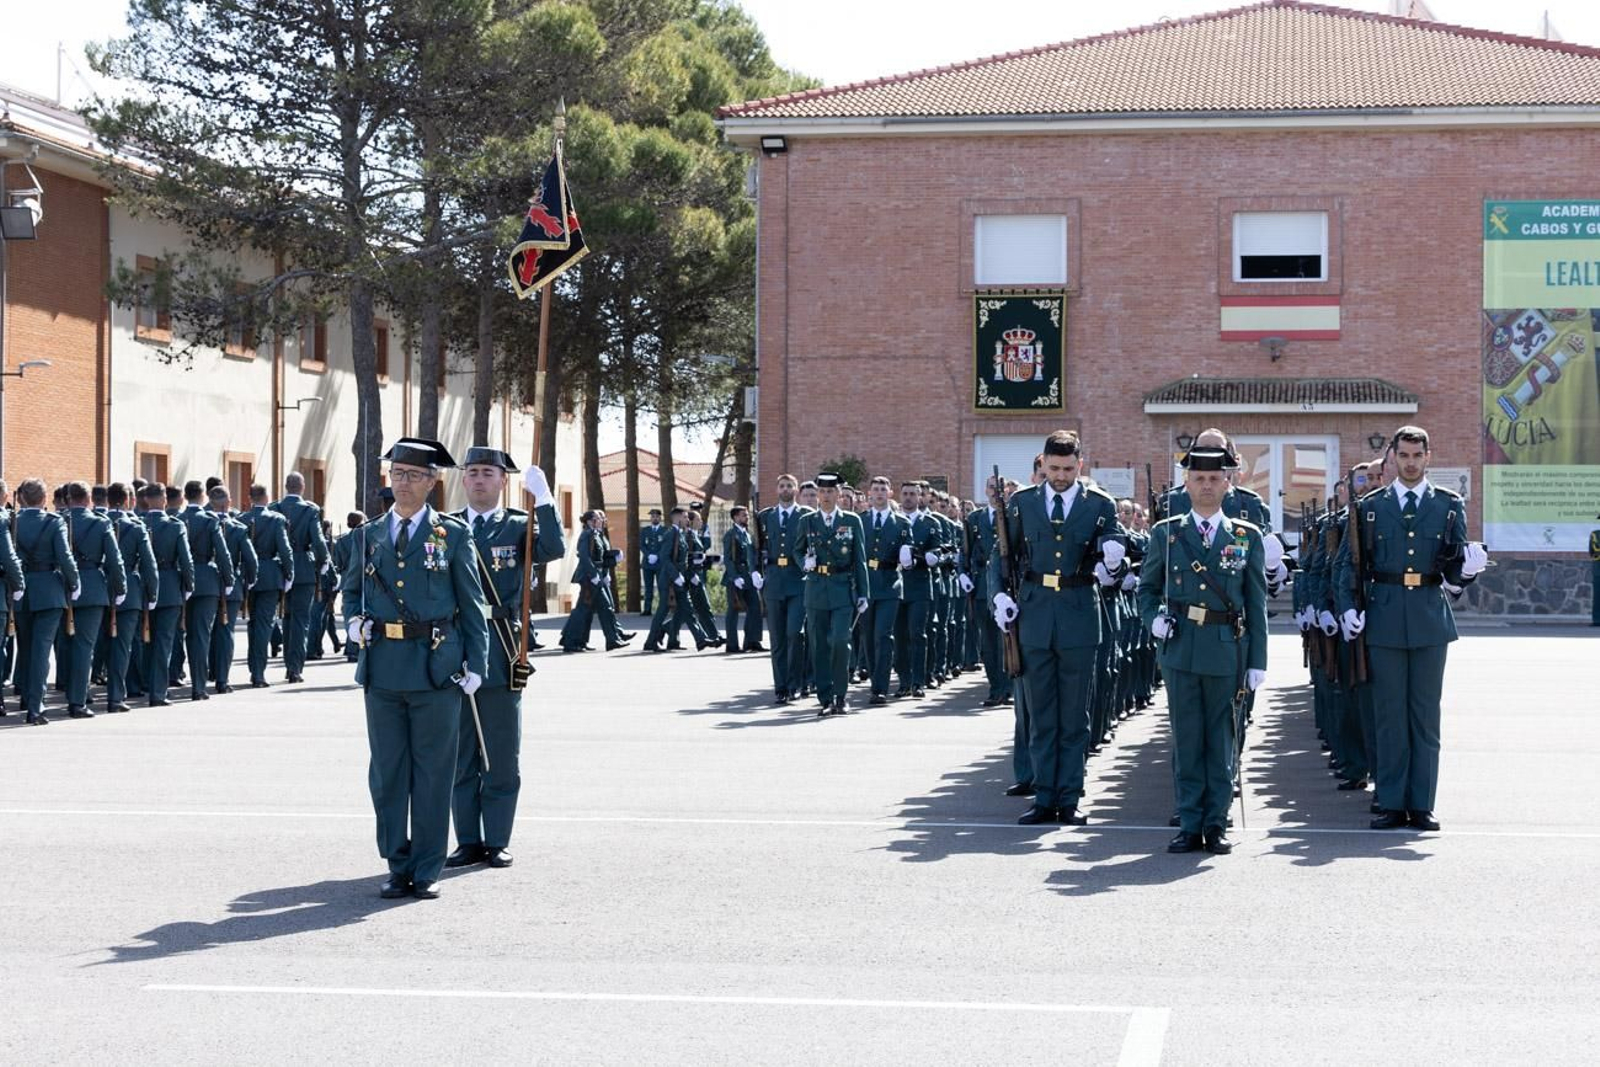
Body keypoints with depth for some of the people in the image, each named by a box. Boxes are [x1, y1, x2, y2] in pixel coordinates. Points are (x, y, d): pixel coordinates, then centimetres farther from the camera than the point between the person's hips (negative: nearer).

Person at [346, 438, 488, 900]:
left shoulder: (453, 534, 3)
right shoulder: (368, 535, 11)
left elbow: (472, 604, 3)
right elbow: (354, 592, 21)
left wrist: (475, 664, -4)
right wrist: (355, 624, 0)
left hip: (436, 667, -3)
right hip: (382, 667, 3)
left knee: (433, 773, 2)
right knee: (387, 773, 6)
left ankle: (427, 870, 10)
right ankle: (398, 866, 16)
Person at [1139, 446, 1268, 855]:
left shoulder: (1248, 537, 6)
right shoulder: (1165, 533, 7)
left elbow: (1256, 603, 6)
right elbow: (1147, 587, 17)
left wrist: (1258, 661, 2)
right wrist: (1153, 619, -4)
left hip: (1228, 651, 0)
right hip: (1180, 649, 0)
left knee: (1222, 741, 3)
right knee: (1186, 741, 3)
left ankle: (1216, 825, 11)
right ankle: (1190, 825, 9)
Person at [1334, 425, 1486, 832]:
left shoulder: (1449, 506, 7)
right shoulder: (1370, 506, 7)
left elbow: (1454, 570, 6)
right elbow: (1347, 564, 8)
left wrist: (1468, 568, -16)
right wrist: (1347, 608, -4)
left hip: (1430, 619, 0)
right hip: (1384, 619, 0)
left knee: (1426, 715, 3)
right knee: (1389, 715, 3)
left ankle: (1422, 805, 8)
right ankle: (1391, 803, 8)